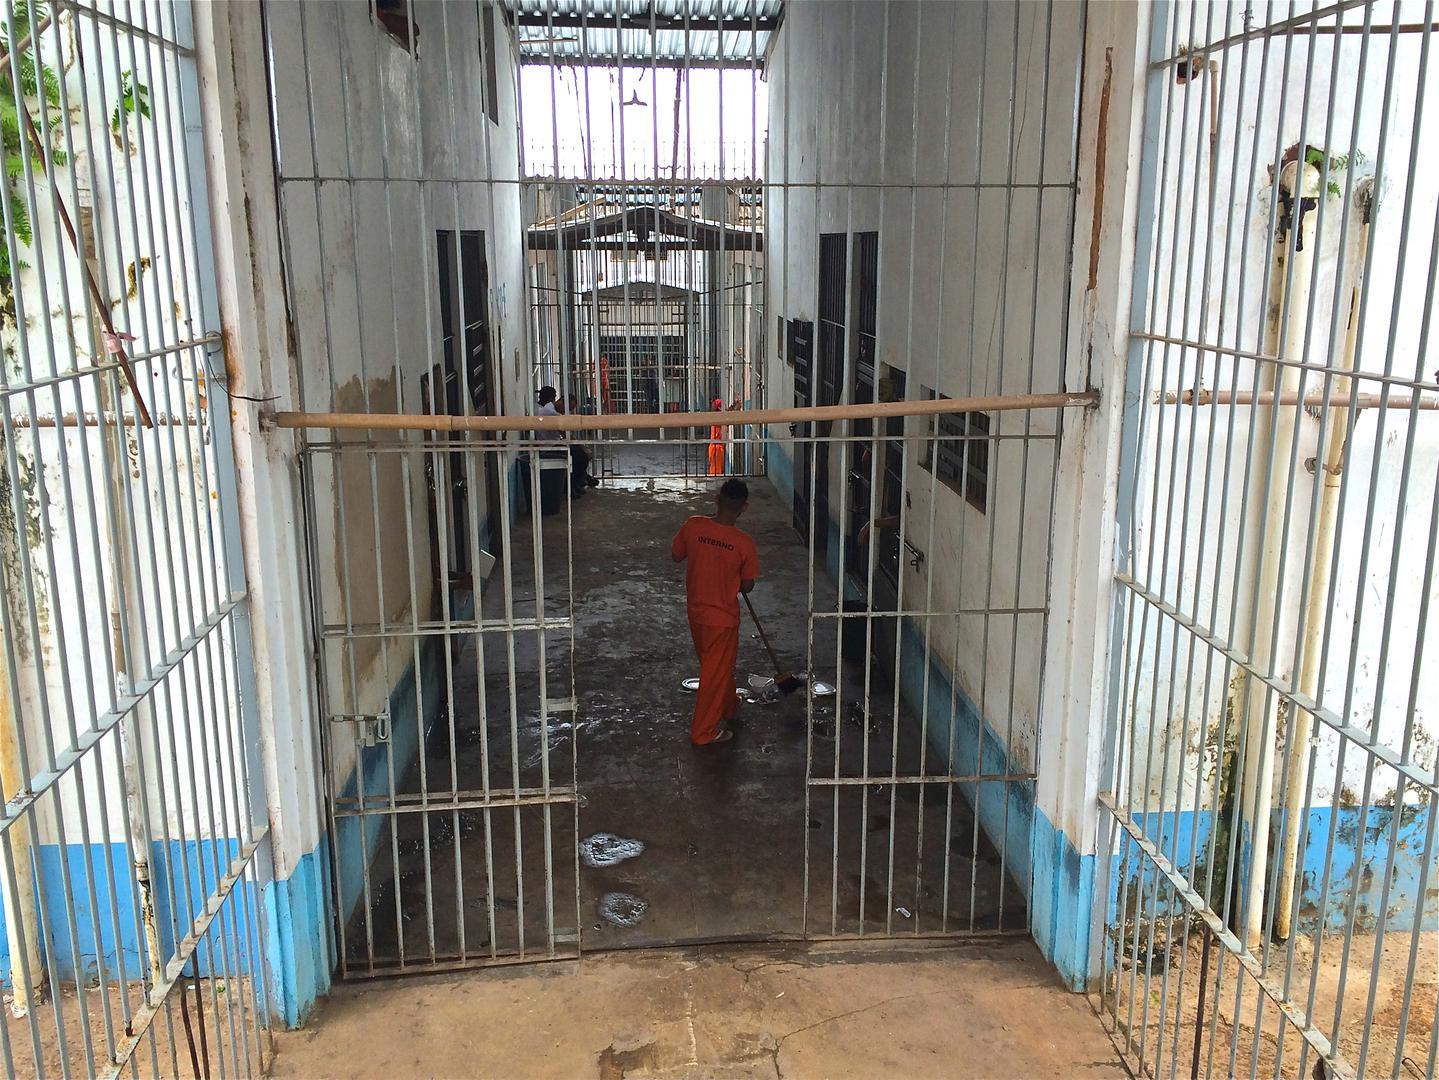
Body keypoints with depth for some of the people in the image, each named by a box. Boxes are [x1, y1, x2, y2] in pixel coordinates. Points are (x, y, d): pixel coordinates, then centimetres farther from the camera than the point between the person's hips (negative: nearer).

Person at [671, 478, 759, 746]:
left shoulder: (693, 526, -14)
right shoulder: (743, 543, -22)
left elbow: (676, 556, 2)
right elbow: (747, 586, -10)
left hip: (695, 611, 5)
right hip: (723, 616, -5)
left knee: (719, 664, 26)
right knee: (716, 672, 11)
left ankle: (728, 707, 47)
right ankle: (704, 731, 21)